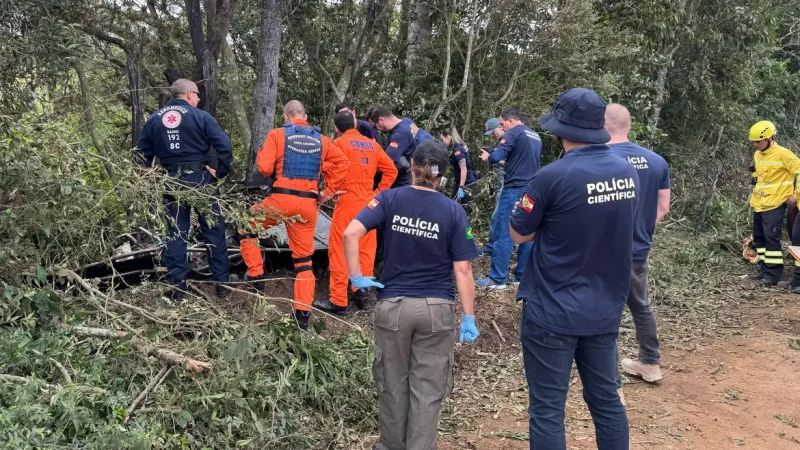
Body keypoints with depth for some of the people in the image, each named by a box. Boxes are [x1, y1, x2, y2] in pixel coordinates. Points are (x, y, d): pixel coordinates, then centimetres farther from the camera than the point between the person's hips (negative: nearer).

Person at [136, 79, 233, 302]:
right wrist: (220, 172, -5)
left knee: (176, 233, 11)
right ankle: (221, 282, 10)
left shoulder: (154, 119, 8)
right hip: (199, 178, -3)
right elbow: (225, 146, -14)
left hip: (171, 181, 4)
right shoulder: (200, 116, -5)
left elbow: (143, 151, 10)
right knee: (213, 231, 7)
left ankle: (177, 287, 11)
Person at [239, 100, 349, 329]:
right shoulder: (321, 140, 12)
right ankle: (303, 312, 9)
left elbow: (265, 167, -8)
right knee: (304, 258, 12)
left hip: (281, 199, -3)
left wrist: (262, 154, 15)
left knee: (247, 227, 23)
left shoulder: (277, 134, 1)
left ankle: (256, 276, 18)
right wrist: (328, 192, 7)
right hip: (309, 204, 3)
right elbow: (343, 163, 3)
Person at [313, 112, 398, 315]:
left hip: (347, 201, -5)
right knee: (366, 249, 13)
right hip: (368, 202, 5)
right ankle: (362, 294, 20)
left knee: (339, 250, 0)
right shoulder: (372, 144, 10)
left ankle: (338, 301, 2)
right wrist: (379, 192, 10)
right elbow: (391, 170, 8)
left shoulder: (339, 143, -4)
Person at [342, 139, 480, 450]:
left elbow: (350, 233, -17)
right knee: (427, 389, 9)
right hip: (436, 310, -1)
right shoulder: (454, 211, -5)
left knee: (393, 384, 18)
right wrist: (469, 317, -2)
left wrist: (356, 277, -6)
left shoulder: (389, 199, -4)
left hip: (392, 306, 1)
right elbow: (462, 270, -7)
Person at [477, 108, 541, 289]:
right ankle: (523, 276, 14)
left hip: (515, 189, -8)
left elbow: (496, 156, -17)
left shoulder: (514, 133, -7)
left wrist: (487, 157, 3)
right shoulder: (536, 137, 18)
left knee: (504, 233, -5)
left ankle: (497, 279, -5)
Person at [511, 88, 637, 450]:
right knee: (606, 399, 19)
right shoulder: (628, 173, 0)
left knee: (547, 409, 6)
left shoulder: (553, 177, -20)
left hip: (552, 312, -6)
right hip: (606, 310, 6)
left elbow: (519, 234, -6)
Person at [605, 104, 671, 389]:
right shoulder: (656, 161, 1)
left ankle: (612, 387, 12)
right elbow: (663, 208, 6)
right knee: (641, 307, 25)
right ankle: (650, 363, 41)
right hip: (639, 250, 6)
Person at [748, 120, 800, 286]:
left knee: (771, 237, -10)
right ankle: (764, 269, 22)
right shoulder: (757, 155, 11)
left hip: (774, 204, -8)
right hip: (759, 204, 8)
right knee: (759, 237, 12)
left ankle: (773, 274, -5)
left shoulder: (783, 154, -13)